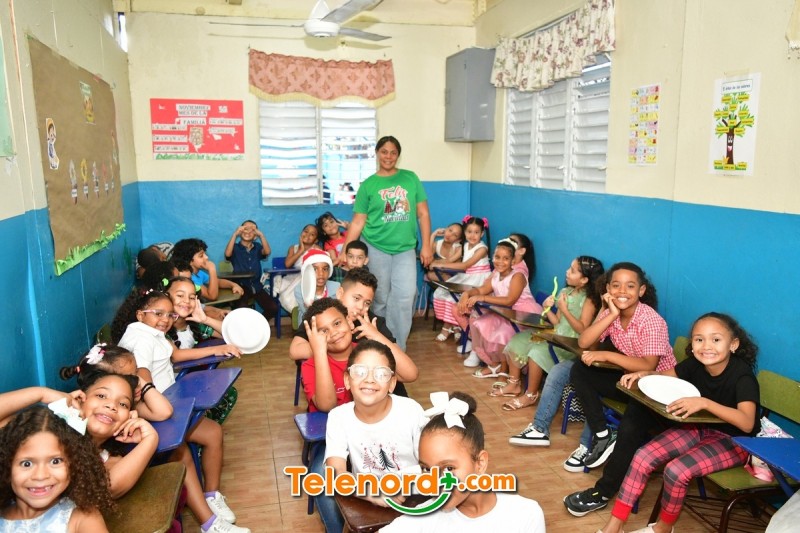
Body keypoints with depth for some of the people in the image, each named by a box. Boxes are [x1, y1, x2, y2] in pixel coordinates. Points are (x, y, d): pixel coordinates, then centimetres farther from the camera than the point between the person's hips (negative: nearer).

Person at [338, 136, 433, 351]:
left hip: (405, 249, 1)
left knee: (404, 298, -6)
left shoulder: (411, 178, 5)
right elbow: (357, 222, 1)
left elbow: (423, 214, 6)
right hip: (375, 248, -1)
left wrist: (426, 246, 1)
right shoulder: (368, 185, 2)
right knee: (380, 299, 8)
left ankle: (397, 348, 9)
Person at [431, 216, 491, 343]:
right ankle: (455, 325, -2)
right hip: (466, 276, 8)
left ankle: (448, 326, -9)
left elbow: (465, 265, -24)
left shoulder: (482, 248, -17)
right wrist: (439, 262, -6)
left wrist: (442, 264, -25)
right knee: (442, 291, -4)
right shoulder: (466, 245, 8)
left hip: (479, 279, -8)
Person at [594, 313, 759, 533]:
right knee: (643, 457, -12)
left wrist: (704, 403, -46)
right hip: (699, 427, 6)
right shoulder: (696, 364, -9)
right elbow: (667, 375, 10)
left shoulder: (742, 375, -25)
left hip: (733, 441, -6)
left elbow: (747, 423, -37)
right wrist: (644, 373, -11)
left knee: (676, 471, -26)